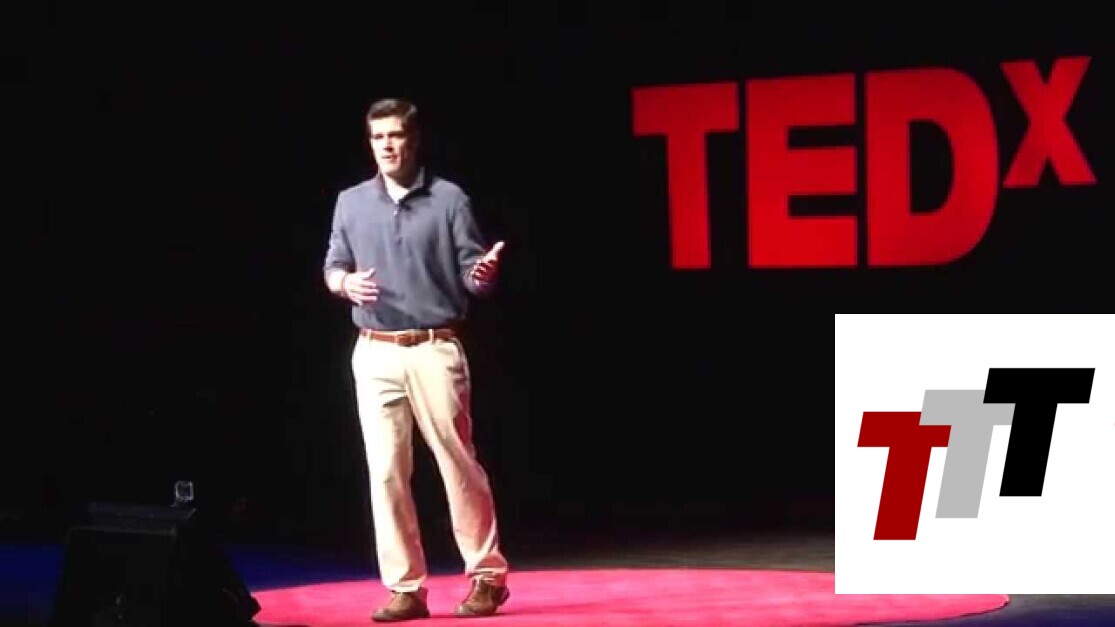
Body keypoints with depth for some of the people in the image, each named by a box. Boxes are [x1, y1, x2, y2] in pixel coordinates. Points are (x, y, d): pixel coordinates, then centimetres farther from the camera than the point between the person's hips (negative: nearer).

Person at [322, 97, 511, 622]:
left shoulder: (448, 199, 0)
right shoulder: (351, 203, 9)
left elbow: (472, 275, 0)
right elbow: (332, 268, 13)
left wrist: (485, 273, -23)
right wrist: (347, 283, -10)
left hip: (435, 351, -3)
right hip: (375, 355, 3)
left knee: (459, 466, 0)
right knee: (386, 473, 1)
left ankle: (487, 577, 12)